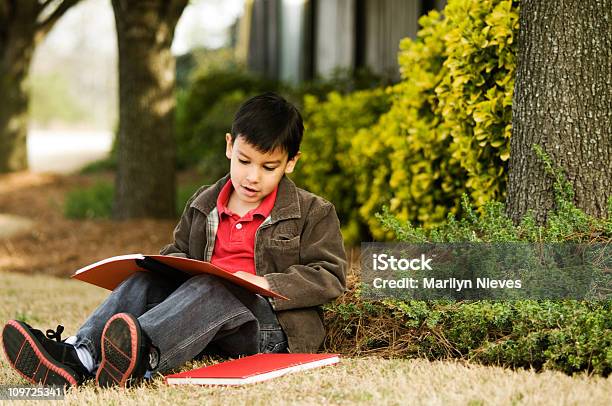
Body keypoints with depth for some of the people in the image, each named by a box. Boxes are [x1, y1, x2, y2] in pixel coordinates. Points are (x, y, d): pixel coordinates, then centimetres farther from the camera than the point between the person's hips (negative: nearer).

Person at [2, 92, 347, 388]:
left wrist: (268, 284, -15)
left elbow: (331, 276, -2)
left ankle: (141, 355, -67)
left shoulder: (313, 213, 4)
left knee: (209, 291, -36)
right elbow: (178, 250, 28)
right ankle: (79, 354, -45)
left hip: (272, 323, -5)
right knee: (144, 281, -18)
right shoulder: (203, 205, 19)